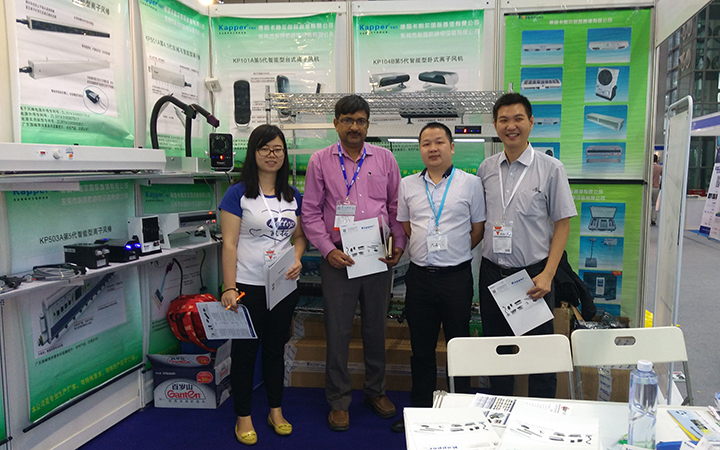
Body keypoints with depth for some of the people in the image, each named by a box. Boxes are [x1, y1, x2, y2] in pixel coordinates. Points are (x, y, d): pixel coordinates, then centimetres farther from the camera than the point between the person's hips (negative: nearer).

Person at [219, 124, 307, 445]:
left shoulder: (293, 196, 7)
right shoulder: (238, 193, -7)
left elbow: (300, 235, 13)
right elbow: (229, 243, -11)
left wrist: (296, 259, -8)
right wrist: (229, 288, -16)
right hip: (248, 286, -4)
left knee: (276, 347, 16)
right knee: (245, 350, 8)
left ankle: (276, 411, 32)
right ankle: (243, 417, 24)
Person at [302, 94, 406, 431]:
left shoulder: (384, 158, 7)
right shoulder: (320, 161, 2)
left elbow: (396, 205, 10)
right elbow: (311, 213, 1)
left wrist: (399, 244, 0)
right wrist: (328, 250, -9)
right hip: (338, 257, -2)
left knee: (376, 327, 14)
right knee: (337, 331, 5)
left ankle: (376, 391, 33)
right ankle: (338, 401, 21)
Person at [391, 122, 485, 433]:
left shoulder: (470, 183, 0)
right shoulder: (408, 185, 8)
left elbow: (478, 229, 5)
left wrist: (453, 253, 1)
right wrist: (427, 251, 7)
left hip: (456, 276, -2)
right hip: (419, 276, 3)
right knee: (421, 348, 13)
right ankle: (419, 409, 28)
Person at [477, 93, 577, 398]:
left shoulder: (551, 168, -5)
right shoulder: (486, 169, 6)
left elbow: (562, 223, -6)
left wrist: (547, 274, -13)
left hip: (533, 274, -3)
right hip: (492, 271, 4)